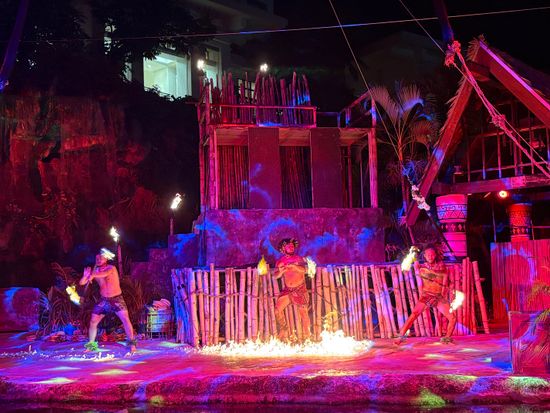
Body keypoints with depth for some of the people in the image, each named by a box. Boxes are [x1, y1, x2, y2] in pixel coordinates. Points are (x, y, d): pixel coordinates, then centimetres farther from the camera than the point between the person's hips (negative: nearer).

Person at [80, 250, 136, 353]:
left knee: (125, 319, -17)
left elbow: (105, 273, -37)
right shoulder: (95, 271, 0)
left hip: (116, 299, -4)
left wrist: (93, 275, -40)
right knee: (93, 322, 3)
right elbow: (82, 283, -3)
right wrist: (85, 275, -22)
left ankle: (131, 343, -9)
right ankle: (91, 345, 19)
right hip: (104, 300, 4)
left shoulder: (111, 268, -13)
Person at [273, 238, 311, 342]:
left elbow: (303, 270, -19)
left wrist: (292, 266, -33)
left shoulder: (298, 259, -1)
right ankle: (283, 331, 8)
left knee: (304, 313, -2)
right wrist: (281, 272, -23)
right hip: (287, 290, 3)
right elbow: (276, 276, -1)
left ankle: (306, 337, 10)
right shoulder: (280, 261, 6)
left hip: (300, 290, -2)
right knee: (278, 309, -10)